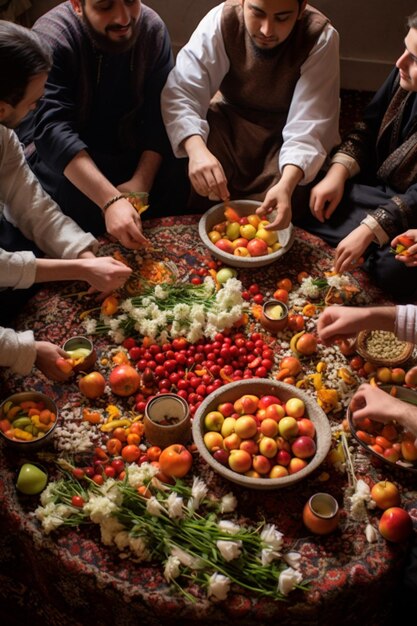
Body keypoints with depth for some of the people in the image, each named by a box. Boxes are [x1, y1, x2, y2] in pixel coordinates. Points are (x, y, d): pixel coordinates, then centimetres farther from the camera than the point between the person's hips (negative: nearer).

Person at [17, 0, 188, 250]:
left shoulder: (153, 28, -10)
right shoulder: (50, 38, -23)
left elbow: (160, 115, -14)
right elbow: (53, 129, -35)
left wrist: (142, 180, -29)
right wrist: (111, 200, -47)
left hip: (127, 147, 4)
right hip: (56, 153, -3)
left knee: (172, 176, -21)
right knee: (78, 199, -32)